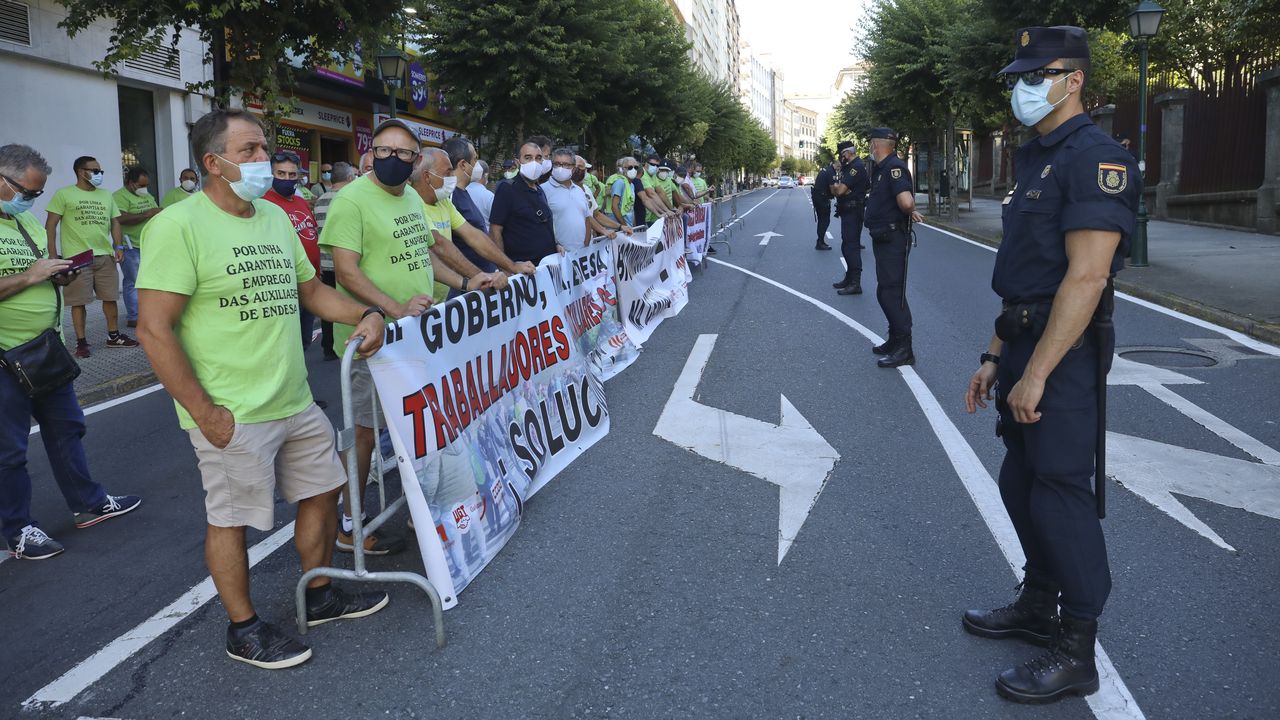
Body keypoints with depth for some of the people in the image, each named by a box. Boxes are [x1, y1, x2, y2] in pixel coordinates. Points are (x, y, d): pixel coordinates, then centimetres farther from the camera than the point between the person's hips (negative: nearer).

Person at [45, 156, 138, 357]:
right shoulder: (64, 194, -1)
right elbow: (50, 225, -3)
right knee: (79, 301, -1)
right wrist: (52, 254, -10)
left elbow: (115, 222, 17)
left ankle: (113, 336, 20)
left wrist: (118, 246, 3)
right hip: (77, 257, -5)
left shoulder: (106, 195, 15)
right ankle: (81, 342, 7)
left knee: (110, 297, 8)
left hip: (105, 256, 5)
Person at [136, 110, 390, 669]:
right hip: (232, 415, -8)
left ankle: (321, 596, 37)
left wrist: (365, 314, 3)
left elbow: (310, 289, 22)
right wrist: (206, 414, -18)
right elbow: (154, 329, -17)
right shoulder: (179, 225, -14)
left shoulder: (275, 217, 10)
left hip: (296, 403, 8)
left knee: (322, 491, 17)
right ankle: (243, 629, 25)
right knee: (231, 519, 6)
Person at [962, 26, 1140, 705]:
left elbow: (1086, 276, -23)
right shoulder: (1035, 160, 16)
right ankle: (1038, 604, 34)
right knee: (1021, 482, 17)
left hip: (1064, 355, -9)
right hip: (1025, 345, 10)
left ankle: (1075, 651, 11)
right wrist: (996, 355, 16)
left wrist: (1036, 373, -24)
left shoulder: (1096, 158, -15)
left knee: (1061, 494, -3)